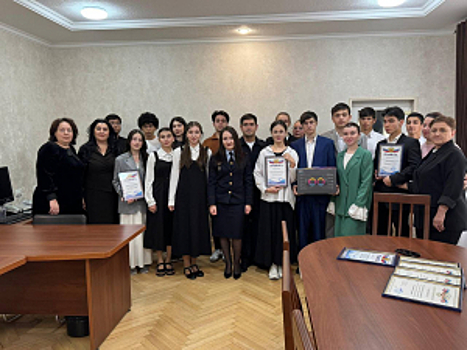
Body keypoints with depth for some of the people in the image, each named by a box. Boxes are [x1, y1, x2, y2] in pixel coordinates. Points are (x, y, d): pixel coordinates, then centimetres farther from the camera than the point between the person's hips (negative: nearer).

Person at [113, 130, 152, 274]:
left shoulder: (146, 158, 9)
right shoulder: (120, 159, 3)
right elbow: (116, 181, 4)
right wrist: (124, 195, -11)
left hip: (143, 201, 2)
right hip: (128, 203, -2)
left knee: (144, 231, 5)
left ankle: (143, 262, 15)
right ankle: (131, 263, 10)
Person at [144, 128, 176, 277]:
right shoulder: (154, 156, 1)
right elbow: (148, 180, 0)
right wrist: (150, 201, -6)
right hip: (158, 195, -1)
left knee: (171, 227, 4)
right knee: (158, 227, 2)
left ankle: (168, 261, 16)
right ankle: (160, 262, 14)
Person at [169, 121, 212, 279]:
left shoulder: (207, 152, 5)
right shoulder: (178, 152, 2)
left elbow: (209, 176, 6)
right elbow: (174, 175, 1)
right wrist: (171, 199, -3)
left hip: (200, 195, 2)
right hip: (184, 195, -1)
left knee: (199, 227, 5)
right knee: (184, 227, 2)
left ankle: (194, 262, 20)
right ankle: (186, 264, 14)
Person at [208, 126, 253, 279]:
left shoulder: (244, 159, 6)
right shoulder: (215, 159, 4)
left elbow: (248, 182, 6)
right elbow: (211, 183, 2)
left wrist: (248, 203, -1)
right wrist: (211, 203, -5)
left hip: (237, 202, 0)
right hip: (220, 202, 1)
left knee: (236, 235, 1)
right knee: (223, 234, 6)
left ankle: (237, 263, 22)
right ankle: (228, 263, 24)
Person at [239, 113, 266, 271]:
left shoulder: (264, 146, 8)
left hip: (259, 192, 2)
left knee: (257, 223, 6)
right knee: (243, 224, 3)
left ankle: (257, 256, 20)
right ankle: (244, 258, 14)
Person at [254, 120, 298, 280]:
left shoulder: (292, 153, 5)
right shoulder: (264, 152, 5)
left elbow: (293, 178, 1)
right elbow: (257, 174, 5)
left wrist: (293, 164, -17)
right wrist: (266, 188, -8)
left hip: (285, 197, 0)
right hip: (268, 197, 0)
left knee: (284, 230, 3)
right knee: (269, 230, 2)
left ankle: (282, 263, 19)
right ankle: (272, 264, 15)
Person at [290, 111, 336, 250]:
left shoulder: (328, 143, 5)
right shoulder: (295, 145, 10)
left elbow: (332, 168, 3)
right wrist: (294, 185, -5)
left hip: (320, 194, -1)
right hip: (302, 195, 2)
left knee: (319, 230, 4)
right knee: (302, 230, 7)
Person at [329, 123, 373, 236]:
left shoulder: (365, 155, -4)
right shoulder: (340, 155, 13)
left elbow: (366, 182, -9)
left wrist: (358, 205, -16)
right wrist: (332, 202, 9)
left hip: (355, 206, -5)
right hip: (341, 205, 5)